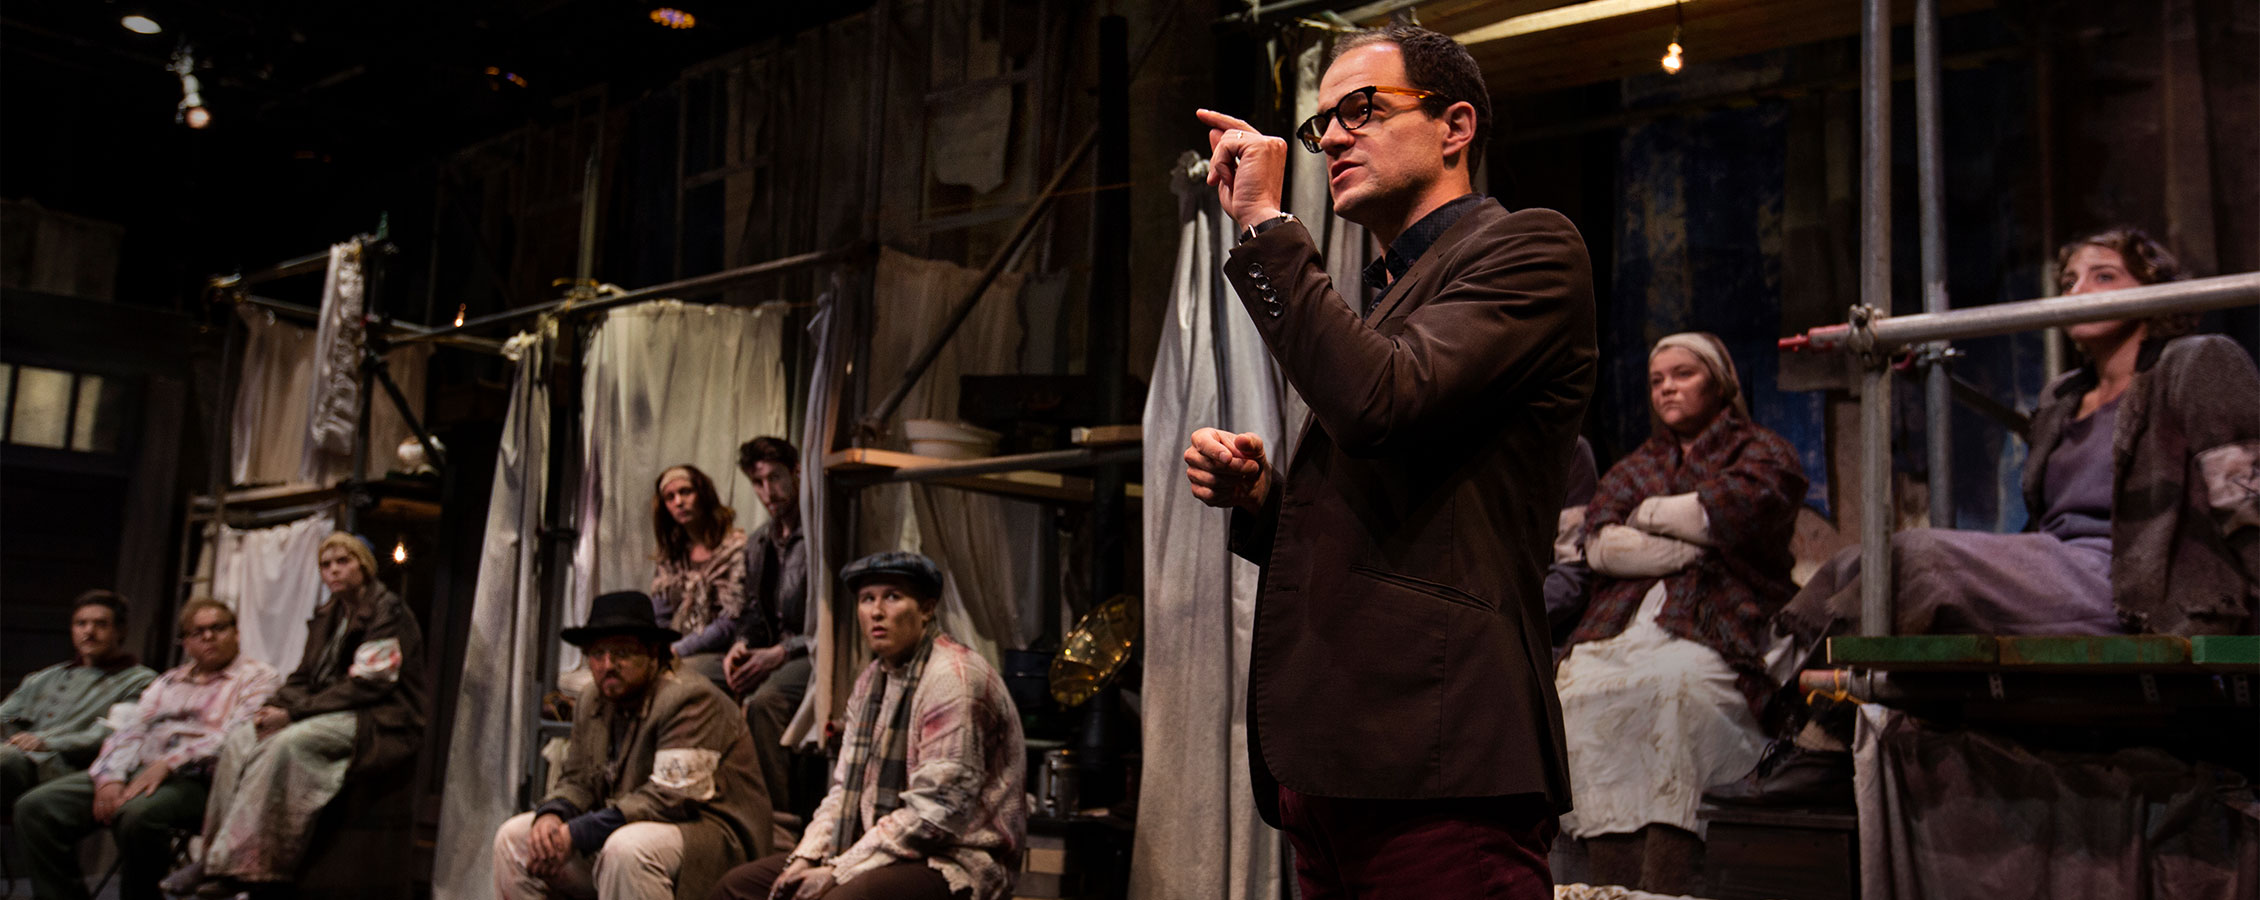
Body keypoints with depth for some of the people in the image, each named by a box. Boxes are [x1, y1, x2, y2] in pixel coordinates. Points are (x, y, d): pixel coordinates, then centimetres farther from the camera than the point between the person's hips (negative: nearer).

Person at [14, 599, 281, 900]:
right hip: (136, 771, 7)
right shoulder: (168, 681, 28)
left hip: (194, 779, -7)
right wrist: (111, 778, -5)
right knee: (35, 806, -10)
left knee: (137, 814, -38)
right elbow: (130, 733, 16)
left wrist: (167, 764, -19)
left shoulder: (257, 679, 7)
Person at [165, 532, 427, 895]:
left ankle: (231, 864, -31)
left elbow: (367, 685, -16)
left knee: (287, 742, -32)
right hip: (332, 714, 8)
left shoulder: (388, 613, -8)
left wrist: (294, 712, -18)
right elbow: (304, 677, 16)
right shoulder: (328, 616, 18)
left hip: (380, 722, -8)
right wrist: (278, 706, -7)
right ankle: (217, 852, -20)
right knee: (241, 738, -13)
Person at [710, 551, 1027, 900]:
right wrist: (805, 857, 0)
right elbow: (845, 789, 18)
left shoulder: (952, 678, -14)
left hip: (956, 857, -9)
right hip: (883, 850, 9)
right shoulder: (872, 679, 15)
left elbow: (936, 809, -20)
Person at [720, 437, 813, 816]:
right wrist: (741, 645, 0)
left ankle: (777, 813, -25)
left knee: (764, 699, -34)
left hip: (815, 654, -8)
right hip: (769, 653, 8)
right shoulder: (758, 542, 16)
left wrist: (779, 654, -21)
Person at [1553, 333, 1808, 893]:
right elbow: (1601, 545, 10)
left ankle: (1663, 888, -39)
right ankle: (1612, 883, -33)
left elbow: (1730, 509, -5)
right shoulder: (1631, 470, 30)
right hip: (1619, 630, 4)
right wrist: (1694, 548, -1)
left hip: (1712, 635, -4)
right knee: (1580, 692, -28)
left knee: (1673, 682, -37)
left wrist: (1649, 514, 9)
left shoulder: (1764, 453, 18)